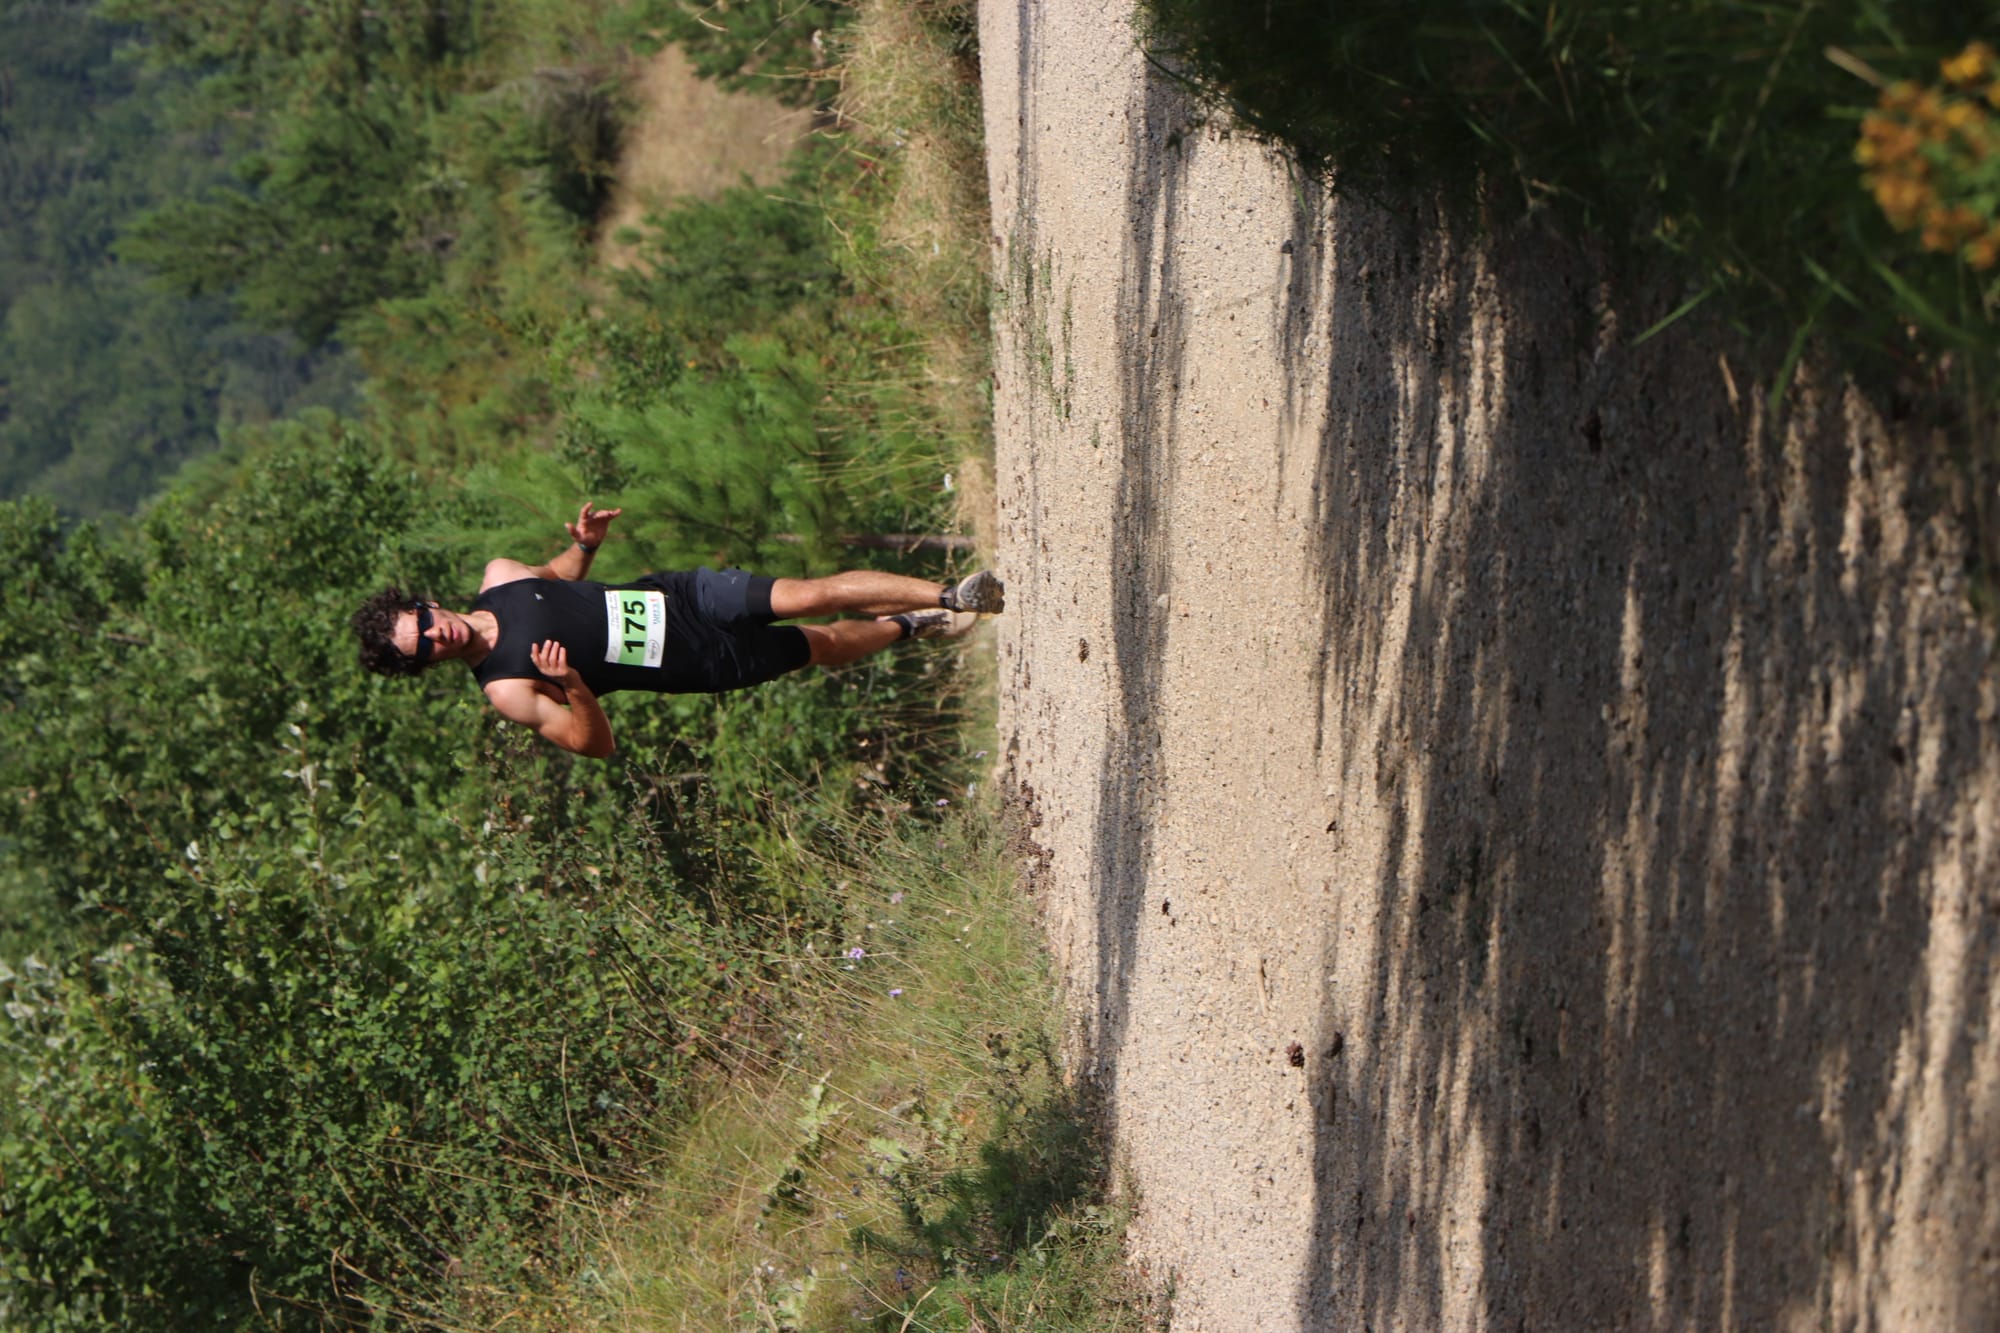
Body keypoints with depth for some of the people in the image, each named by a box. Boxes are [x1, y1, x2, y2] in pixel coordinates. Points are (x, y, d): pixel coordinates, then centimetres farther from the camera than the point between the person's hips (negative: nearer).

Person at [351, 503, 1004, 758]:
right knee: (826, 646, -2)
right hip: (700, 660, -3)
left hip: (681, 595, 3)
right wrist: (569, 684, -38)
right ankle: (907, 627, 25)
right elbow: (594, 742, -18)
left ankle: (945, 595, 8)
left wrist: (584, 543, -4)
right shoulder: (506, 690, -18)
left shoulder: (498, 577, -3)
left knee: (815, 595, -9)